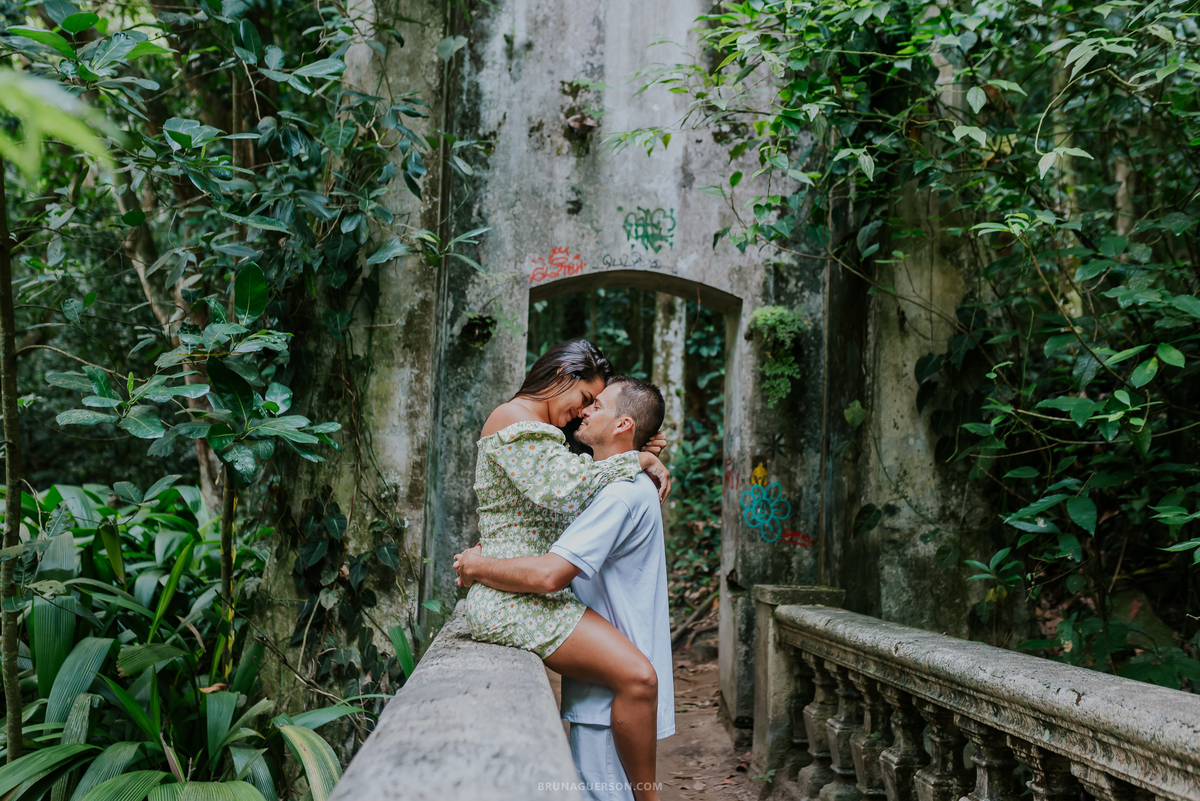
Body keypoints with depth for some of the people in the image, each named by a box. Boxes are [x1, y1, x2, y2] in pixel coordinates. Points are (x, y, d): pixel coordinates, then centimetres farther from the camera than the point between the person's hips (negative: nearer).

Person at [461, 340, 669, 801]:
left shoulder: (535, 429, 21)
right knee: (637, 676, -24)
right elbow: (559, 489, -26)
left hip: (530, 594, 11)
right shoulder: (514, 421, -12)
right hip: (515, 600, -11)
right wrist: (636, 461, -16)